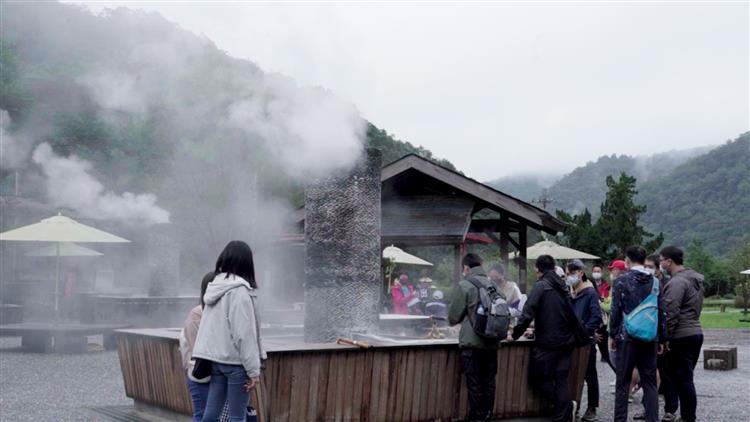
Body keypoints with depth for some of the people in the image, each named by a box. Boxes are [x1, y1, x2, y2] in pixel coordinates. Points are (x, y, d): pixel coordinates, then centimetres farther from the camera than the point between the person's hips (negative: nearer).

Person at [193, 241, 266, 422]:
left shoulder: (216, 287, 11)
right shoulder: (239, 290, -13)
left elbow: (215, 327, 10)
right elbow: (244, 333, -16)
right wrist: (253, 369, -13)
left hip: (216, 358, 7)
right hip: (235, 361, -7)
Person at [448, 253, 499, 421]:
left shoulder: (463, 286, -9)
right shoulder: (493, 285, 5)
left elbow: (453, 317, -4)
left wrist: (462, 319, 17)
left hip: (472, 343, -5)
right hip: (491, 343, 5)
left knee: (475, 385, 1)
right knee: (489, 383, 12)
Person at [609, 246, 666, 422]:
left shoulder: (621, 281, -5)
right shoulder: (655, 281, 6)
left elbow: (616, 310, -7)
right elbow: (661, 312, 7)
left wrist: (612, 335, 3)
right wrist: (661, 339, 13)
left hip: (627, 337, -3)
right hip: (650, 338, 3)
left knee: (623, 382, 3)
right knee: (650, 383, 7)